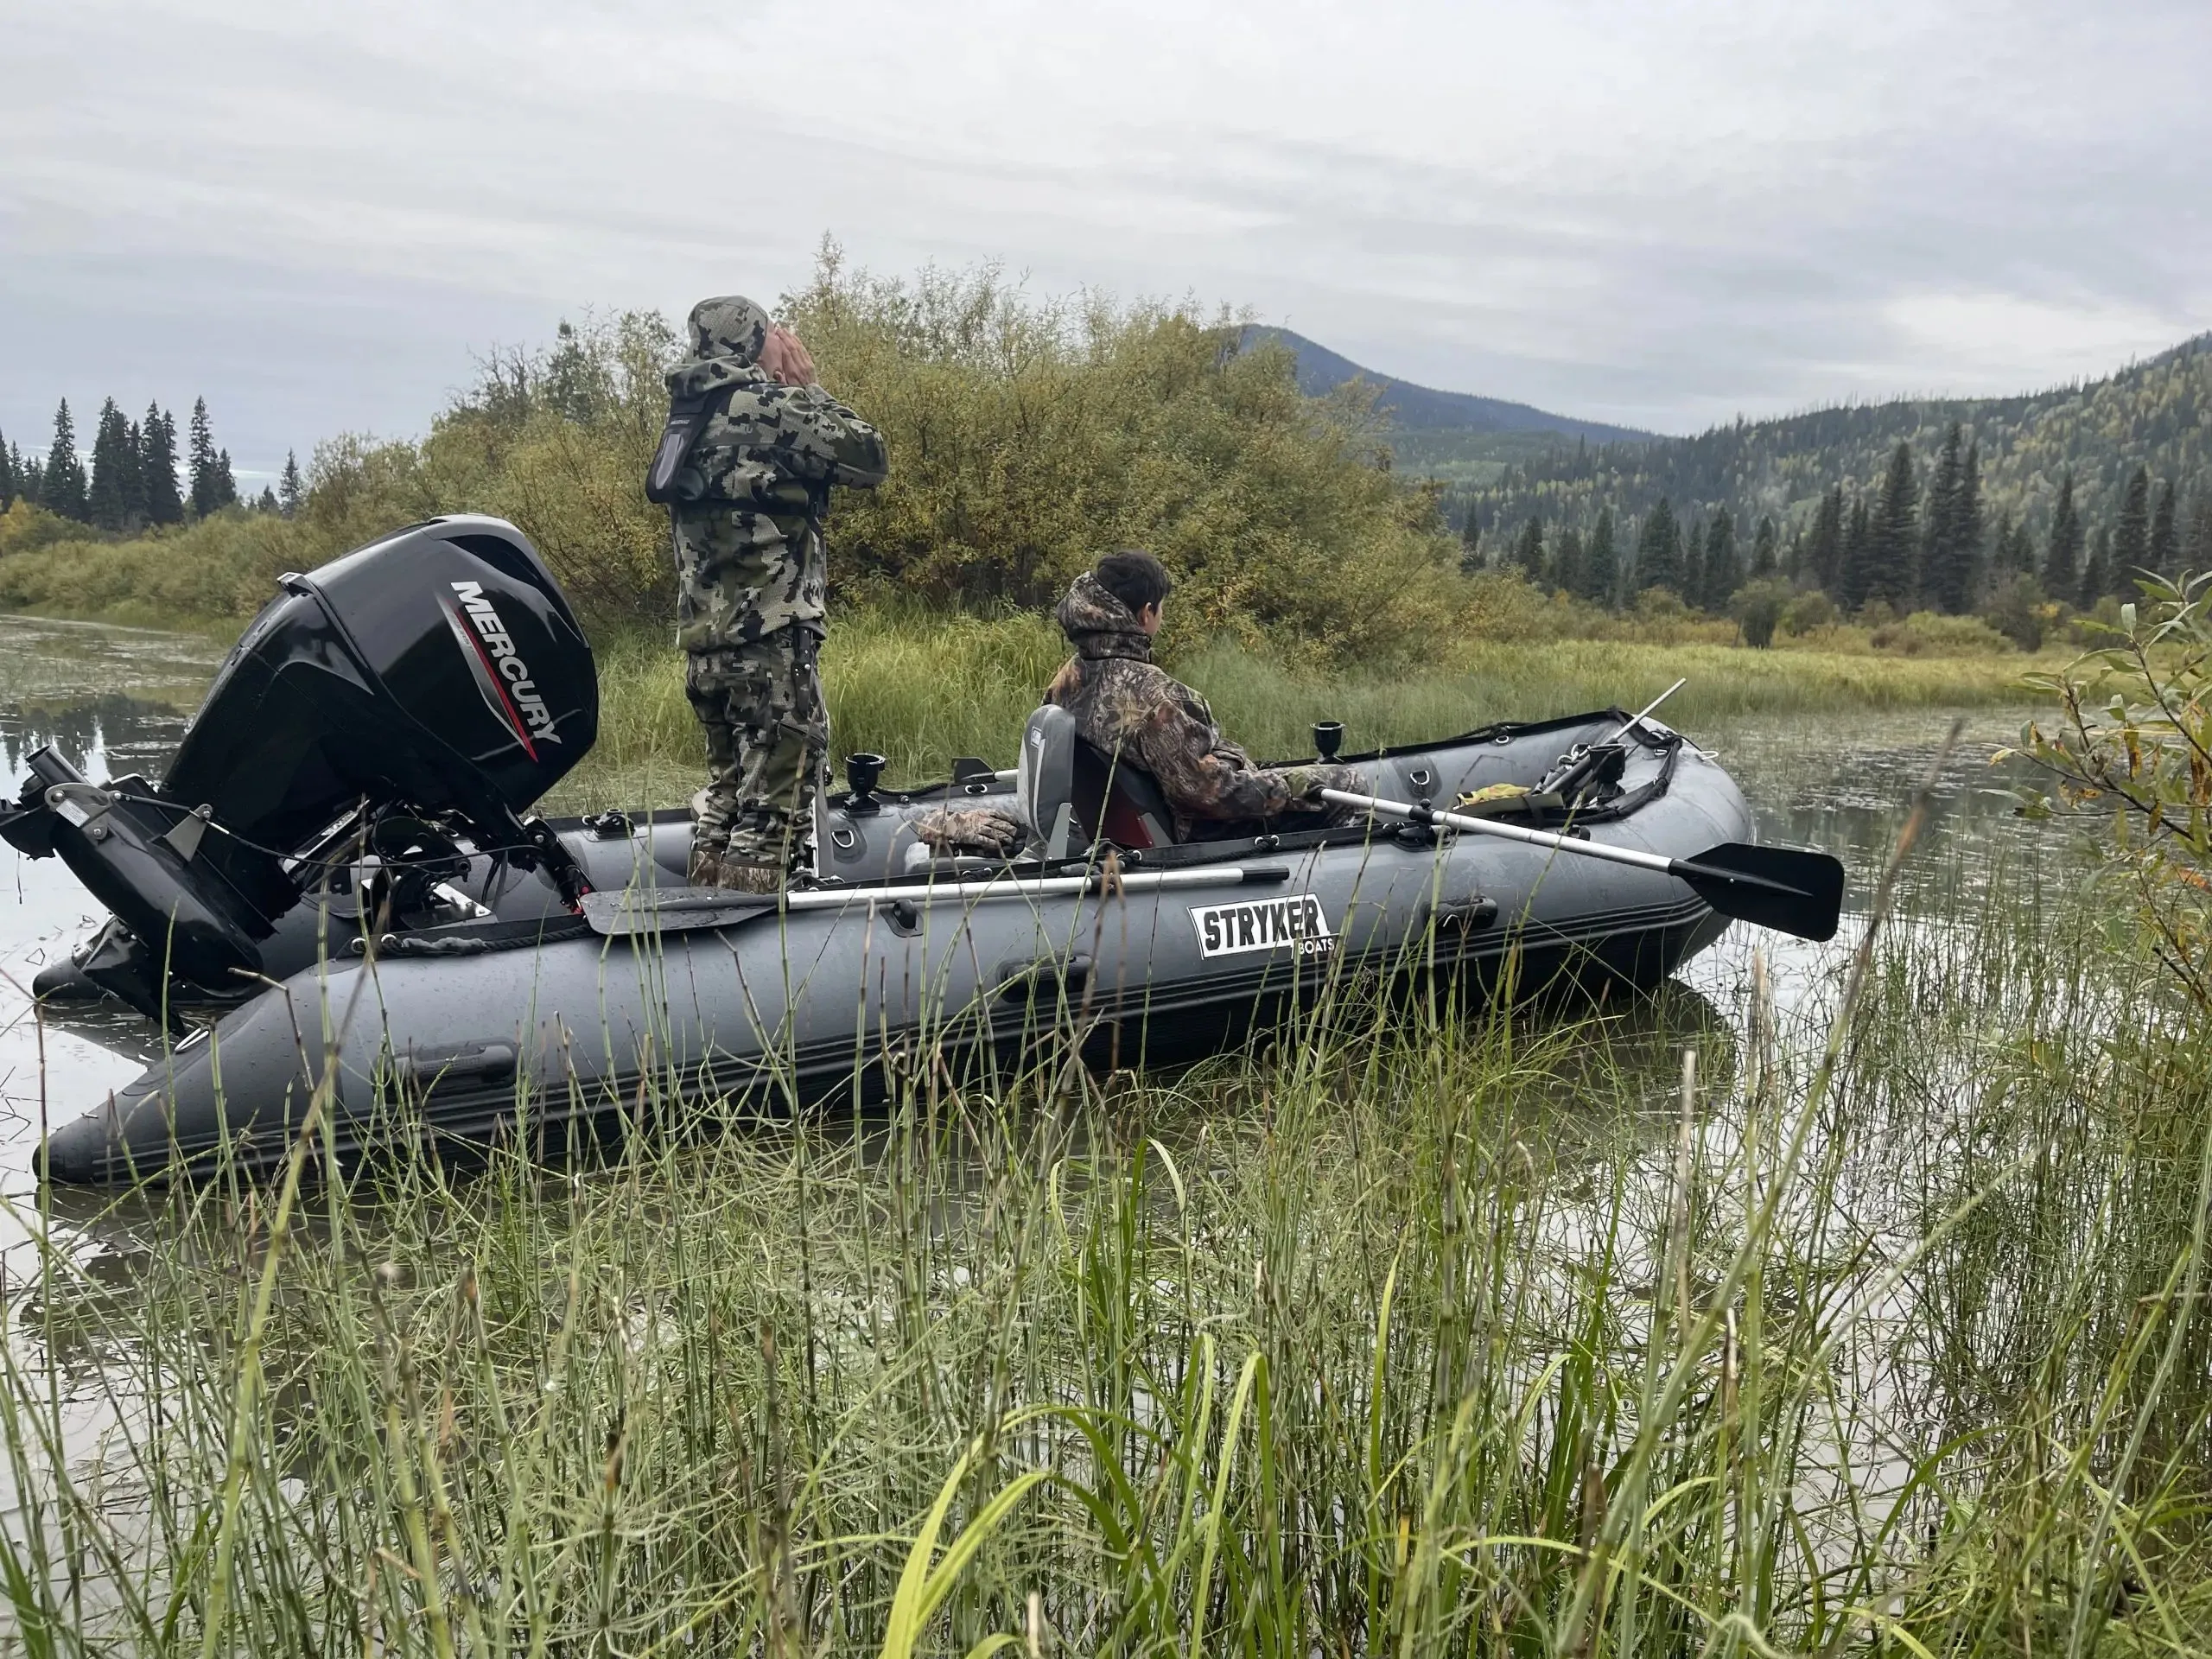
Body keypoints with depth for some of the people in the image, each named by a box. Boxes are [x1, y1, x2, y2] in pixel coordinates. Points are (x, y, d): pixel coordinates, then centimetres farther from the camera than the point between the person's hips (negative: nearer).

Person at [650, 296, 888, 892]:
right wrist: (810, 386, 7)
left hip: (704, 645, 8)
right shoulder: (767, 405, -9)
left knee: (726, 790, 18)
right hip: (771, 642, -8)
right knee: (773, 805, -5)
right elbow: (869, 459, -5)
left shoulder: (690, 418, 15)